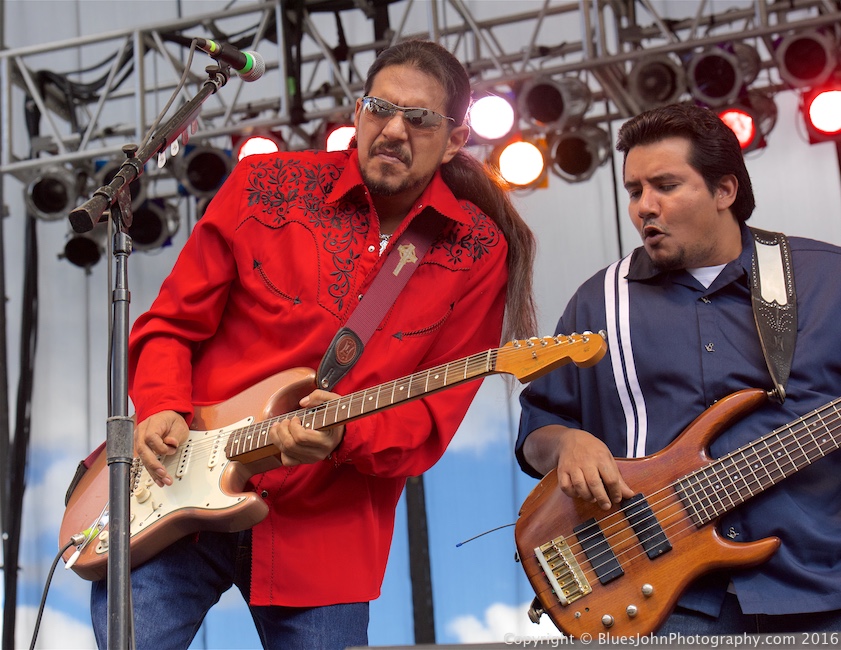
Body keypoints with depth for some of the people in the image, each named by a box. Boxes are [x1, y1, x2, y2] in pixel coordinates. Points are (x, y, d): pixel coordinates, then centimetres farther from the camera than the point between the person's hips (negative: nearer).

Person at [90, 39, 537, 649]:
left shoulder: (479, 254, -2)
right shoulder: (265, 186, 0)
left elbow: (431, 418, -4)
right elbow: (171, 324, 6)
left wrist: (343, 436, -23)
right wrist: (162, 410, -13)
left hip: (322, 529, 1)